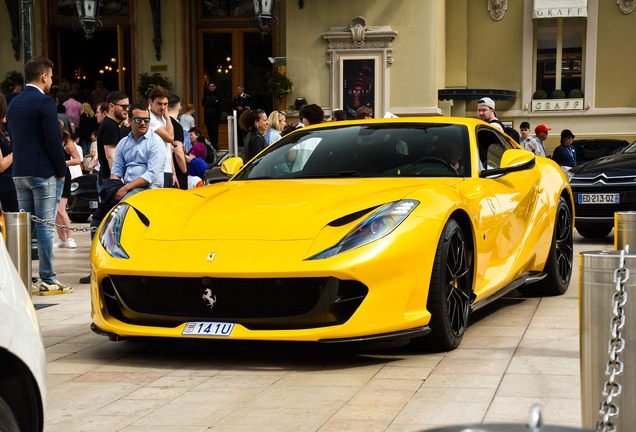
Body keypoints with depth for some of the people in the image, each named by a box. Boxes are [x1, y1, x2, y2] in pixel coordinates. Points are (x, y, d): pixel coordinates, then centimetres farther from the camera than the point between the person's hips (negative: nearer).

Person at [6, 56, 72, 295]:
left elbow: (13, 139, 17)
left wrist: (20, 168, 19)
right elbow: (54, 140, -16)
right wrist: (61, 172, -7)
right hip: (44, 173, -8)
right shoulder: (45, 102, -12)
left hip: (20, 174, 8)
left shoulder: (14, 103, 13)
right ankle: (47, 281, -3)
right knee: (45, 227, -5)